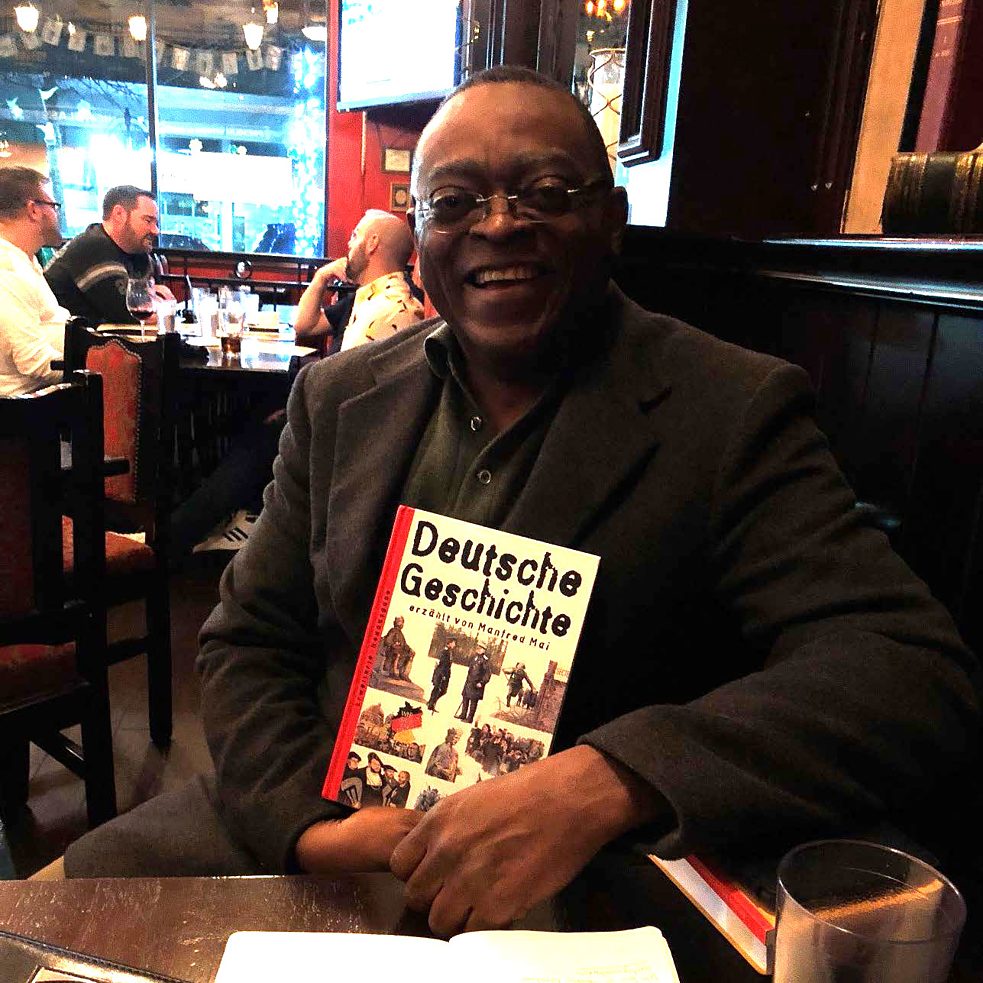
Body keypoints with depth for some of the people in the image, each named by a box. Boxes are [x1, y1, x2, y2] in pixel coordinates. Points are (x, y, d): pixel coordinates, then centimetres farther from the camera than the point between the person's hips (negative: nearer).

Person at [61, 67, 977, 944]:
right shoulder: (337, 399, 2)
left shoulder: (735, 413, -11)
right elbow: (249, 641, 5)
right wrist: (308, 820, -13)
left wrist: (600, 786, -32)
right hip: (324, 834, 4)